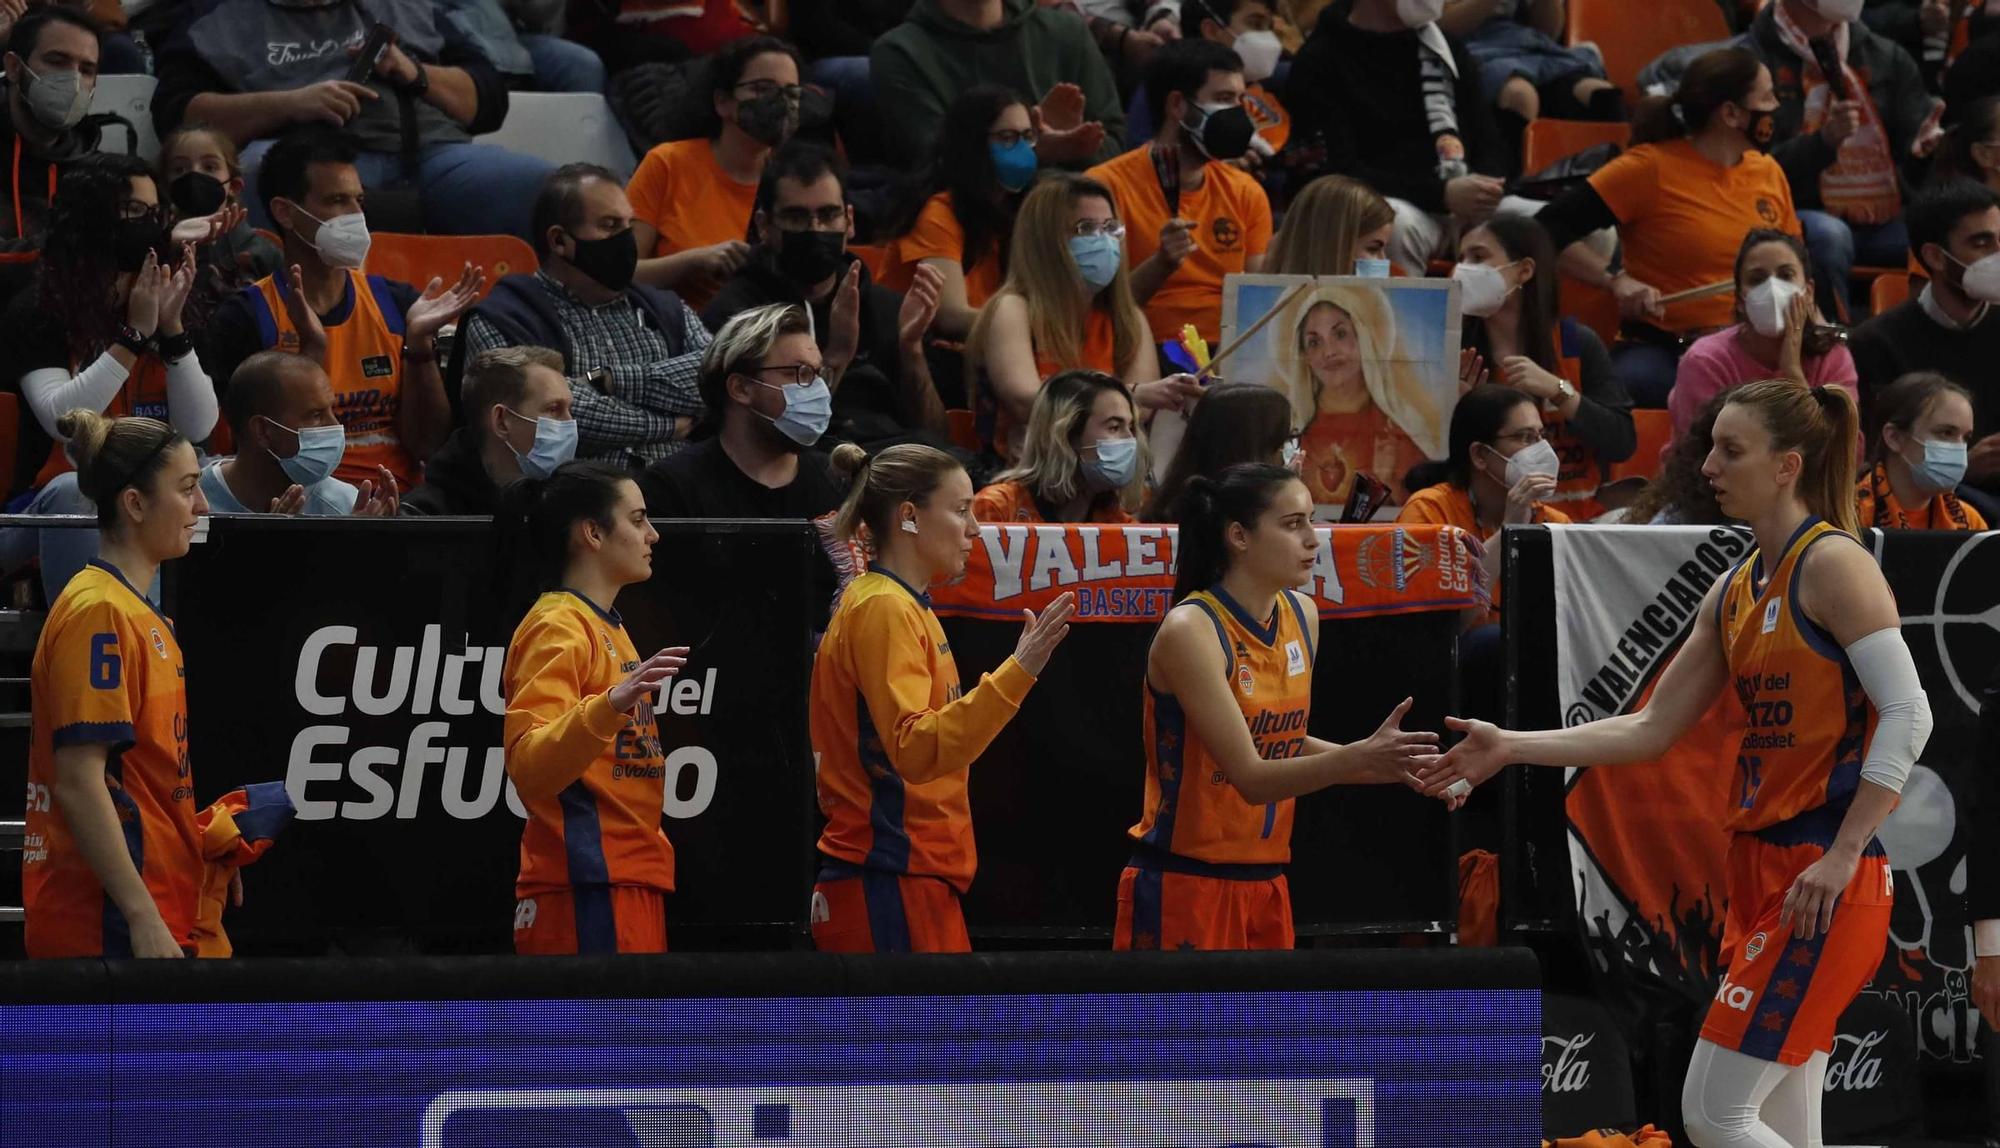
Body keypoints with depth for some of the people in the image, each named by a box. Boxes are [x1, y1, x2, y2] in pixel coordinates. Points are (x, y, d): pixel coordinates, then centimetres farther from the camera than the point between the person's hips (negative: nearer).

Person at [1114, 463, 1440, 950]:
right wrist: (1358, 758, -33)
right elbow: (1251, 778, -21)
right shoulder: (1190, 631, -17)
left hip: (1266, 886, 7)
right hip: (1183, 887, -7)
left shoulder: (1302, 615, 6)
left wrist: (1392, 763, 3)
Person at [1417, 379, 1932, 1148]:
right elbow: (1652, 729, 18)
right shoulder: (1734, 591, 15)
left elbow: (1907, 715, -18)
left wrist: (1842, 858, -21)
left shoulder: (1833, 565, -11)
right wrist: (1512, 749, 12)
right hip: (1759, 868, 9)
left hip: (1823, 884, -9)